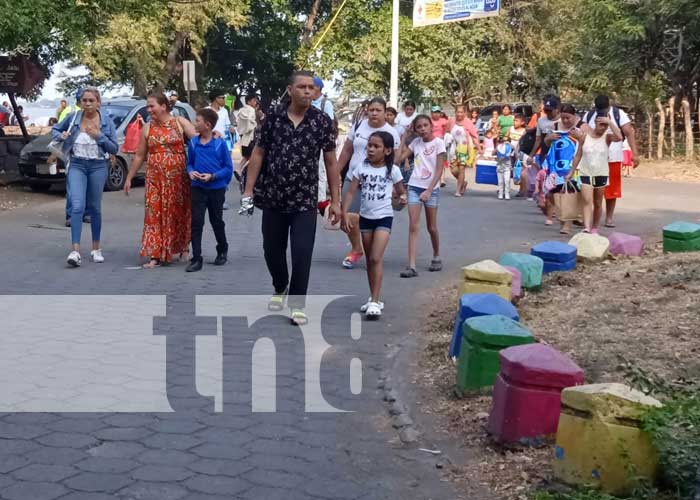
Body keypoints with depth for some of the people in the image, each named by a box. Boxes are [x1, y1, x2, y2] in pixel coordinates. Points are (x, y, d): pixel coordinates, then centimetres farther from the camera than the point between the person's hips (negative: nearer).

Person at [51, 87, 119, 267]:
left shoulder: (106, 121, -2)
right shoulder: (73, 118, 0)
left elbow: (115, 148, -3)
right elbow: (55, 129, 17)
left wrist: (99, 136, -16)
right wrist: (61, 136, -5)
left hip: (98, 166, 0)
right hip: (77, 165, 0)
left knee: (95, 208, 10)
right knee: (77, 206, -14)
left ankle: (96, 249, 23)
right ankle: (75, 251, -18)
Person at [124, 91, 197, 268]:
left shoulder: (180, 123, 1)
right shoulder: (147, 128, 10)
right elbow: (139, 156, 15)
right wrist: (129, 178, 15)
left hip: (178, 177, -2)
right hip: (155, 178, 2)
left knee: (179, 213, 5)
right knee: (155, 214, -3)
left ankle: (183, 248, 24)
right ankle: (156, 255, -1)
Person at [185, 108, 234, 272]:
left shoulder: (220, 143, -10)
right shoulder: (193, 143, -1)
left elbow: (228, 168, -6)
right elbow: (189, 163, 12)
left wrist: (213, 176, -19)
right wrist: (191, 171, -10)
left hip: (216, 188, -2)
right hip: (198, 188, 2)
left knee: (217, 221, 14)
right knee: (196, 222, -3)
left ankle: (222, 250, 36)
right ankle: (196, 259, 0)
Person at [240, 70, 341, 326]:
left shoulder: (323, 121, -4)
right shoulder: (273, 117, -2)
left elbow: (331, 162, 0)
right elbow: (258, 154, 3)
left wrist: (335, 201, -2)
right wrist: (248, 190, -3)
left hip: (305, 200, -2)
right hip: (272, 198, 2)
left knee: (302, 254, -7)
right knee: (272, 250, 14)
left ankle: (297, 304, 9)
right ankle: (280, 288, 41)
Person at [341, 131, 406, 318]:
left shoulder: (392, 170, -6)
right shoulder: (362, 168, -1)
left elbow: (401, 191, 6)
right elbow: (351, 192, -4)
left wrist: (403, 198, -16)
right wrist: (345, 213, -13)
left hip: (384, 217, -4)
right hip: (365, 217, 4)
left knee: (376, 258, -14)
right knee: (369, 259, 12)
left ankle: (375, 301, -11)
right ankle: (374, 299, 23)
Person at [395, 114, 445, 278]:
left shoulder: (438, 143, -6)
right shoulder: (416, 142, 7)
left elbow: (439, 170, -10)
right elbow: (398, 159, 1)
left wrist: (429, 190, -18)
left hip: (431, 188, -3)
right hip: (414, 186, 3)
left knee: (432, 227, 9)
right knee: (413, 227, -7)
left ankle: (436, 257, 34)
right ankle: (411, 266, -11)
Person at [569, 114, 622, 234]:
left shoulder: (607, 137, -5)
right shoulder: (585, 136, -2)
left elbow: (619, 137, -28)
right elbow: (578, 155, 4)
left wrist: (610, 122, -23)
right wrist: (571, 172, 5)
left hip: (601, 174, 1)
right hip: (585, 173, -1)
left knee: (598, 204, 11)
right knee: (587, 201, -15)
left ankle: (594, 229, 24)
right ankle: (586, 228, -25)